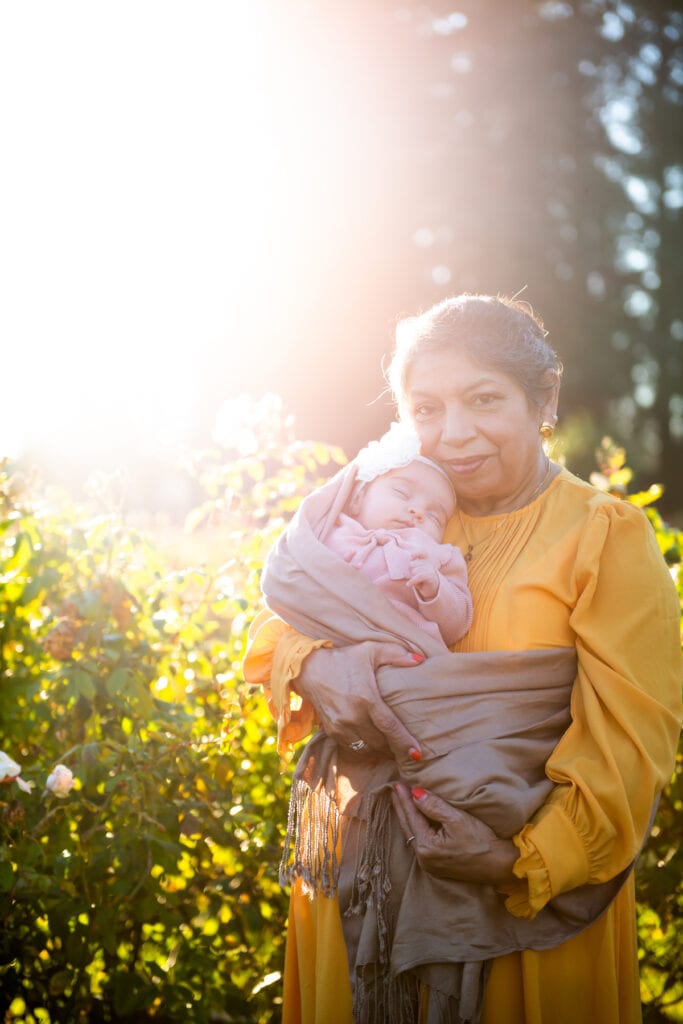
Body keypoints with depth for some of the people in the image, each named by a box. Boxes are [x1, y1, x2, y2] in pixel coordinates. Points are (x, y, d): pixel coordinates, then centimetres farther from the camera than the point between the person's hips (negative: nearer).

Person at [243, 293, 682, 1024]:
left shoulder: (604, 538, -8)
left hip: (532, 904, -4)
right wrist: (313, 664, -21)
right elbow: (273, 627, 2)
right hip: (364, 881, 4)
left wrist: (530, 857, -26)